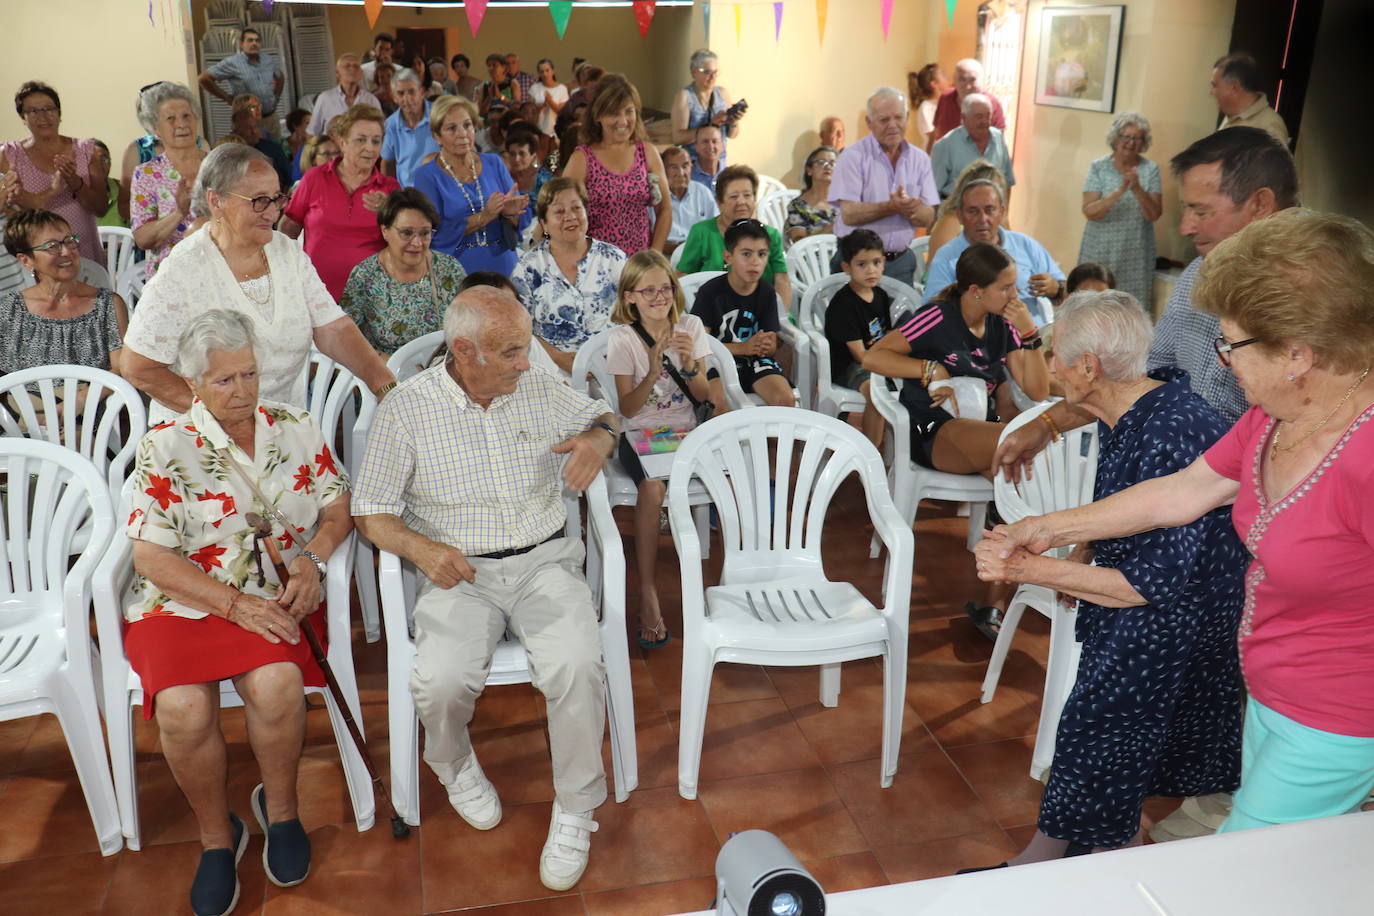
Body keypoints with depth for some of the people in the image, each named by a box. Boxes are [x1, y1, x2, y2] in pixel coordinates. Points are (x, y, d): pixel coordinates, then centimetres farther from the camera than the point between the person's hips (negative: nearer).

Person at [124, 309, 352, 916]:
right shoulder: (165, 448, -2)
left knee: (276, 685, -29)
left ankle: (279, 808, 0)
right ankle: (217, 835, 0)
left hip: (276, 598, 1)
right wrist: (236, 605, -16)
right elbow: (152, 557, -7)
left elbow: (337, 507, 12)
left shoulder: (296, 428, 7)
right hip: (183, 601, -1)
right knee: (183, 710, -28)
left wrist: (312, 558, -10)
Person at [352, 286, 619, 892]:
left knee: (577, 665, -27)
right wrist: (421, 548, -21)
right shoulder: (406, 409, -3)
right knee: (441, 682, -28)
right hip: (459, 572, -1)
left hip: (544, 562, 2)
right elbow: (372, 512, 0)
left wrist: (597, 438, -3)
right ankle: (456, 769, 11)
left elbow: (603, 415, 23)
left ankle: (575, 810, -3)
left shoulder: (540, 391, 6)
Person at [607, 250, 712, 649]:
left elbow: (703, 396, 5)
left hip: (685, 432, 3)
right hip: (640, 434, -3)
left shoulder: (691, 326, 5)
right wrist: (653, 371, -22)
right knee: (653, 488, -34)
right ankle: (647, 594, -26)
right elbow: (628, 408, -8)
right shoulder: (622, 338, -2)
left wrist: (688, 364, -14)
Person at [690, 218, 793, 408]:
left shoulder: (766, 293, 6)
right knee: (724, 403, -32)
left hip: (756, 360, 4)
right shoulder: (710, 291, -5)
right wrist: (743, 348, -19)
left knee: (786, 399, -20)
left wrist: (766, 347, -19)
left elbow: (772, 346, 7)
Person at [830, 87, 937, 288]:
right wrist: (893, 207, -23)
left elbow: (928, 218, 0)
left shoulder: (920, 160, 7)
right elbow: (849, 214, -15)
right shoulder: (853, 157, -5)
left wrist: (907, 207, -21)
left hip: (901, 262, 4)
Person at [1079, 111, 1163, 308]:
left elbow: (1154, 214, -6)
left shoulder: (1150, 170, 0)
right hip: (1100, 252, -1)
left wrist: (1138, 189, -22)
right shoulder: (1098, 167, -2)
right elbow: (1089, 212, -12)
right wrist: (1119, 191, -25)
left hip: (1135, 255, 1)